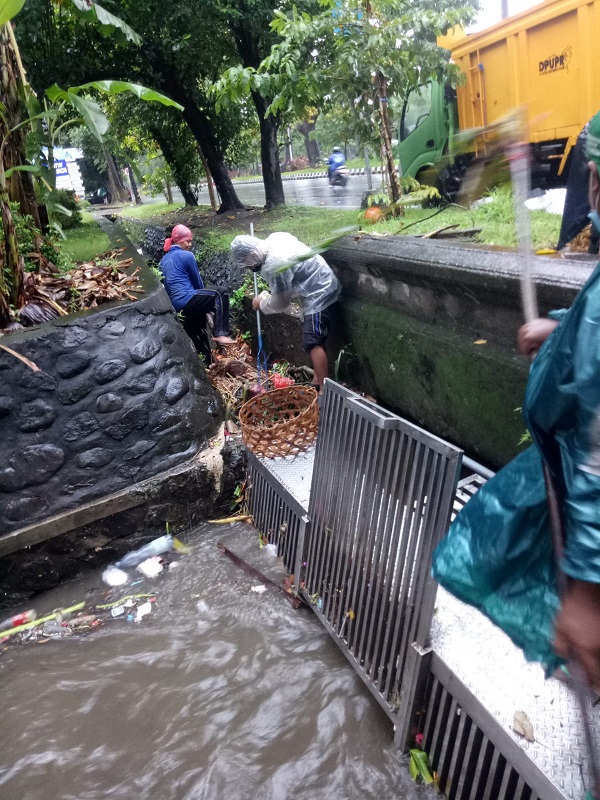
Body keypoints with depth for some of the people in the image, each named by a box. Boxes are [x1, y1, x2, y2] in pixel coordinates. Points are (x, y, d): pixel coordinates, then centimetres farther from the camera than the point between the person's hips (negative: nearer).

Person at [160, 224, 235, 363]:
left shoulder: (164, 259, 22)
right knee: (221, 295, -1)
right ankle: (221, 334, -12)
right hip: (186, 299, -9)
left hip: (174, 305, 9)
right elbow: (197, 280, 4)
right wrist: (205, 296, 24)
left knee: (197, 339, 20)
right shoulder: (187, 255, -2)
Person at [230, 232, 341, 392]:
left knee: (312, 342, -13)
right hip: (323, 286, 11)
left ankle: (324, 391, -14)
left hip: (319, 293, -11)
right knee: (315, 340, 16)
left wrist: (261, 303, 3)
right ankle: (318, 382, 24)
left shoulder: (274, 265, -26)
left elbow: (280, 302, -15)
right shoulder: (274, 238, 1)